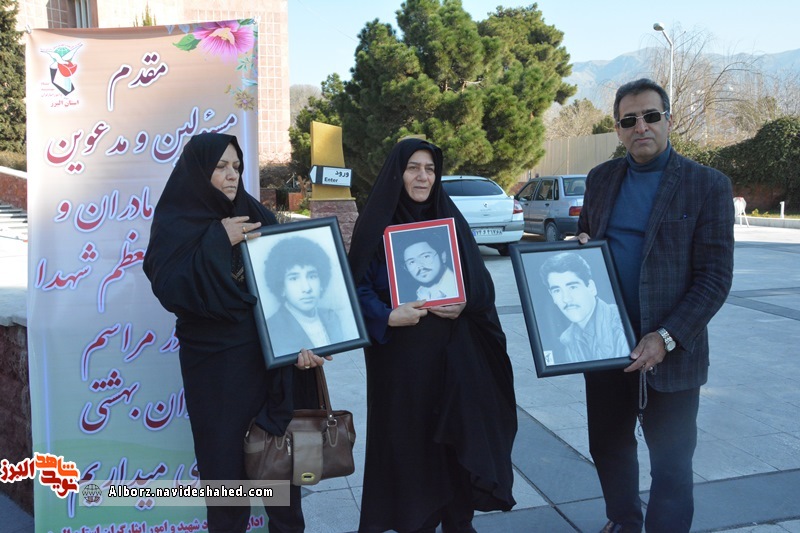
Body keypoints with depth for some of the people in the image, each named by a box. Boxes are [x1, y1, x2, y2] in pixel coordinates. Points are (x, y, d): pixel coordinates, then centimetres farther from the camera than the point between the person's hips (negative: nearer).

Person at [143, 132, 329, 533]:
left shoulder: (255, 215, 4)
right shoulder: (174, 224, -5)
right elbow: (169, 290, -19)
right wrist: (217, 242, -21)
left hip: (269, 354, 3)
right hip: (213, 362, -3)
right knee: (225, 456, 7)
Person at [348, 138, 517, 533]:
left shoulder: (451, 221, 7)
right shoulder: (376, 225, -3)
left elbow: (480, 282, 7)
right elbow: (358, 288, -6)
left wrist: (463, 305, -12)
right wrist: (387, 317, -23)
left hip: (453, 351, 3)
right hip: (400, 354, -2)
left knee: (459, 435, 5)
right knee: (408, 438, 4)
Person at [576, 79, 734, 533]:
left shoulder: (708, 185, -7)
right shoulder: (601, 179, 7)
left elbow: (716, 278, -11)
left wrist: (666, 338, -20)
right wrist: (579, 248, -6)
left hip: (671, 353, -4)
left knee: (671, 461, 6)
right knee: (608, 447, 19)